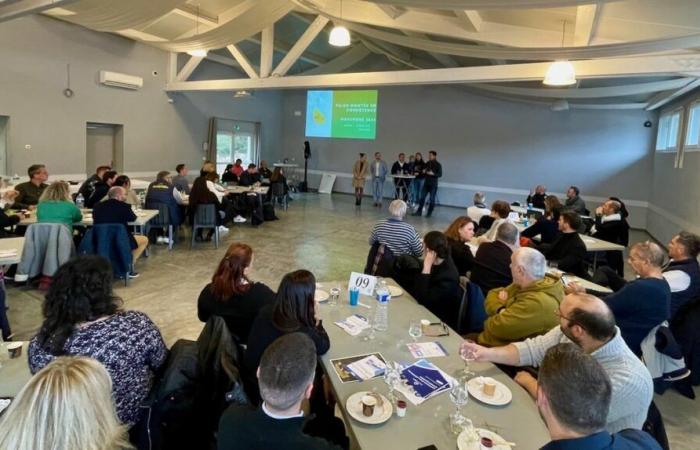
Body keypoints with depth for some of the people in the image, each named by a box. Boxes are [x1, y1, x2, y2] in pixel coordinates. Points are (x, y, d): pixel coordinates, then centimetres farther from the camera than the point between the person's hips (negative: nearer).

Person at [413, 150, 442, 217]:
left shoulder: (438, 165, -6)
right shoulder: (427, 164, 9)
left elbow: (440, 174, -11)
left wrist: (433, 174, -24)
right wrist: (423, 171, -2)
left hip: (433, 184, -5)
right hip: (426, 183, 5)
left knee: (432, 199, 1)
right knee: (422, 197, 2)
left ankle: (429, 213, 11)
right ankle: (419, 211, 9)